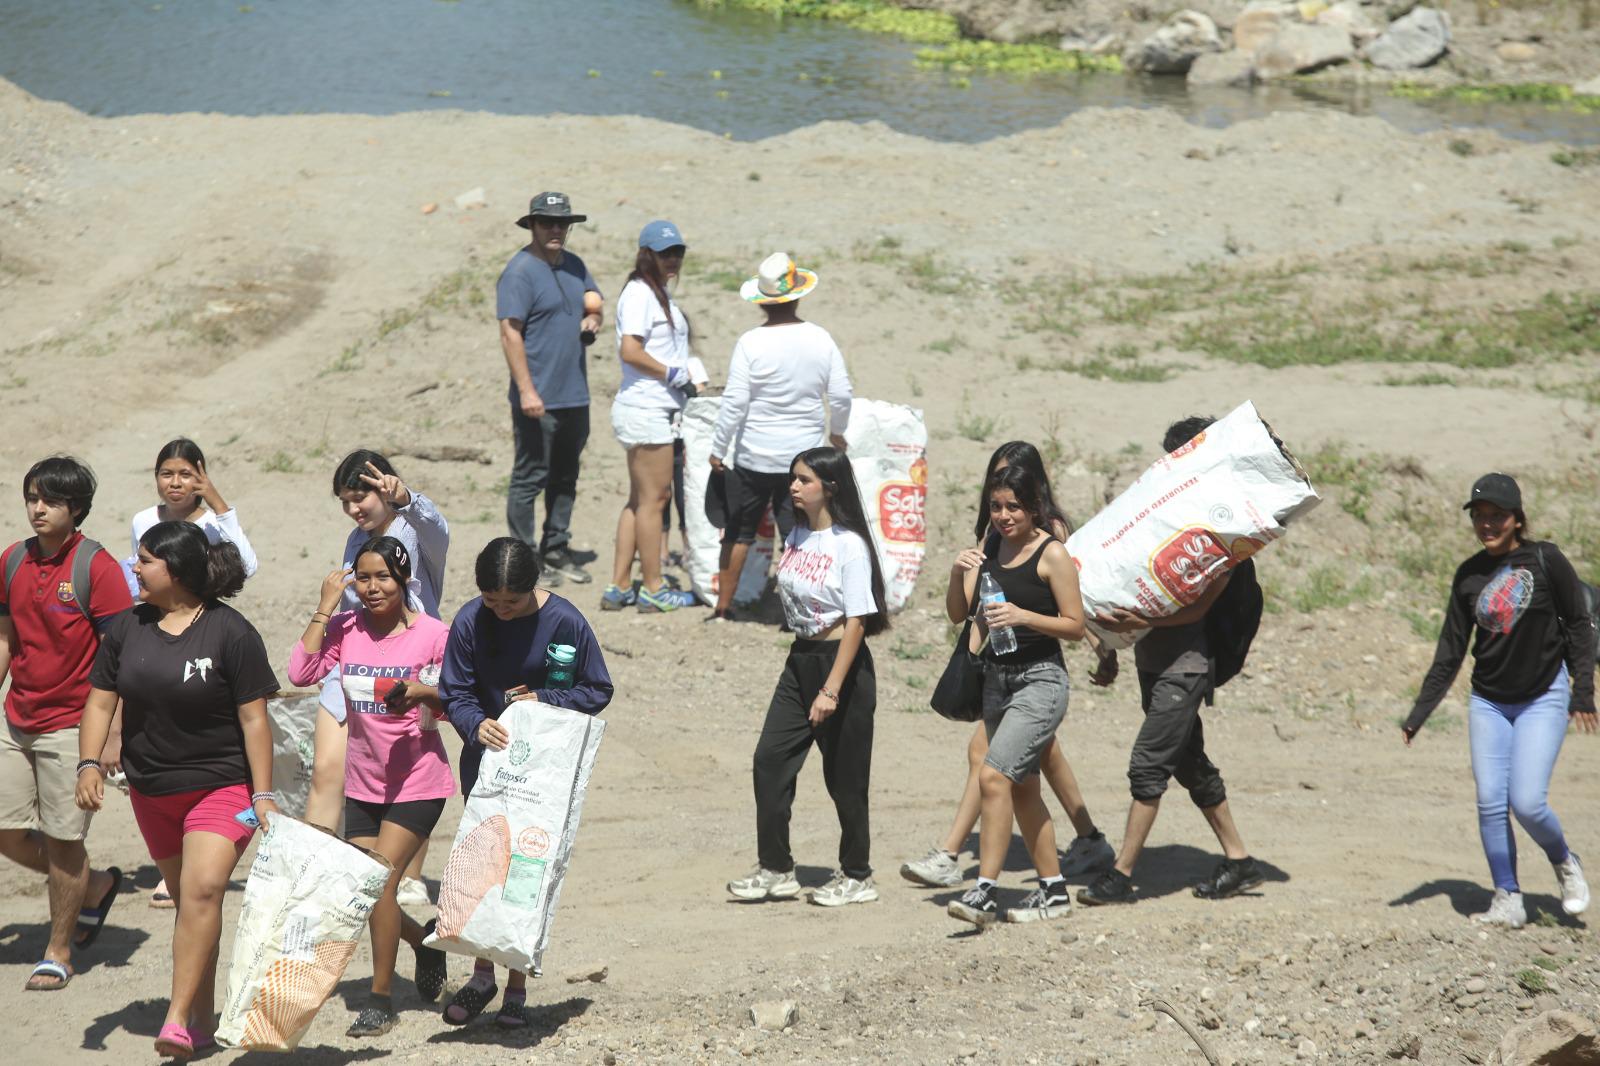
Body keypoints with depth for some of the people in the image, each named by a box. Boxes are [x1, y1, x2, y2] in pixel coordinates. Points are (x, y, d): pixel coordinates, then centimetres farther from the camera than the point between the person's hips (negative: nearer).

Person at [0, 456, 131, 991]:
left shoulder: (96, 567, -12)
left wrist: (114, 733, -17)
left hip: (71, 726, -6)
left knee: (63, 840, -1)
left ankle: (59, 951, 15)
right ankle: (96, 886, 30)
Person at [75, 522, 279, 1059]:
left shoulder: (231, 633, -11)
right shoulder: (127, 628, 4)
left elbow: (254, 718, -9)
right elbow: (101, 700, 7)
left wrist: (263, 795, -12)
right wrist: (89, 763, -9)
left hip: (221, 786, -5)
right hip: (152, 791, 5)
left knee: (203, 889, -21)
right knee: (188, 896, 13)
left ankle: (178, 1019, -27)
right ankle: (202, 1018, 24)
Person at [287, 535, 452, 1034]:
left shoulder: (433, 634, -9)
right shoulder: (345, 628, -1)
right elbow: (301, 673, -16)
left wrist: (423, 693, -24)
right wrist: (324, 608, -16)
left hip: (417, 782, -5)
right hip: (362, 783, 5)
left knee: (380, 880, -14)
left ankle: (380, 1001, -1)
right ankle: (427, 941, 38)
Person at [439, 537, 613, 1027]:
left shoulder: (564, 621, -14)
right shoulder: (469, 621, -9)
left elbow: (597, 691, -6)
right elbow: (454, 693, -4)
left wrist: (543, 701, -21)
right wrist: (476, 725, -25)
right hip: (487, 758, 2)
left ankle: (517, 986, 12)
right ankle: (483, 975, 18)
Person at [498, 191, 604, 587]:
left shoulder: (574, 265, 12)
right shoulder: (520, 271, -12)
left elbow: (596, 303, 25)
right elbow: (510, 334, -17)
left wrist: (594, 319, -1)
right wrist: (526, 391, -22)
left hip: (575, 396, 8)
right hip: (539, 399, -8)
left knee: (565, 478, 15)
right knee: (529, 478, -1)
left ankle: (556, 551, 26)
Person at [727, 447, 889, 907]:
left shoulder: (849, 546, -15)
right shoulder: (796, 537, 7)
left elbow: (857, 622, -17)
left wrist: (831, 690, -20)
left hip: (842, 662, -7)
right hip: (800, 660, 7)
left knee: (844, 775, 2)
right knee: (770, 759, 0)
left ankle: (856, 876, 15)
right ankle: (775, 869, 7)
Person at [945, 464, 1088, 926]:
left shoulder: (1052, 554, -9)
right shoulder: (991, 552, 9)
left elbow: (1075, 626, -10)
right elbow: (958, 614, 5)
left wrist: (1023, 616, -23)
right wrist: (958, 574, -13)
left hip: (1041, 680, -8)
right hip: (998, 678, 8)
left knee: (993, 776, -20)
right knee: (1022, 789, 13)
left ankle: (985, 892, -22)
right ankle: (1053, 891, 24)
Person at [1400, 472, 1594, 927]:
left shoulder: (1545, 560, -9)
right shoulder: (1469, 575, 1)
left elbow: (1578, 626, -3)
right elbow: (1450, 652, 5)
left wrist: (1583, 692, -8)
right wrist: (1418, 714, 1)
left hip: (1543, 699, -4)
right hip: (1488, 702, 4)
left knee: (1527, 802, -13)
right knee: (1491, 802, -5)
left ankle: (1564, 863, 16)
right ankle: (1508, 899, 3)